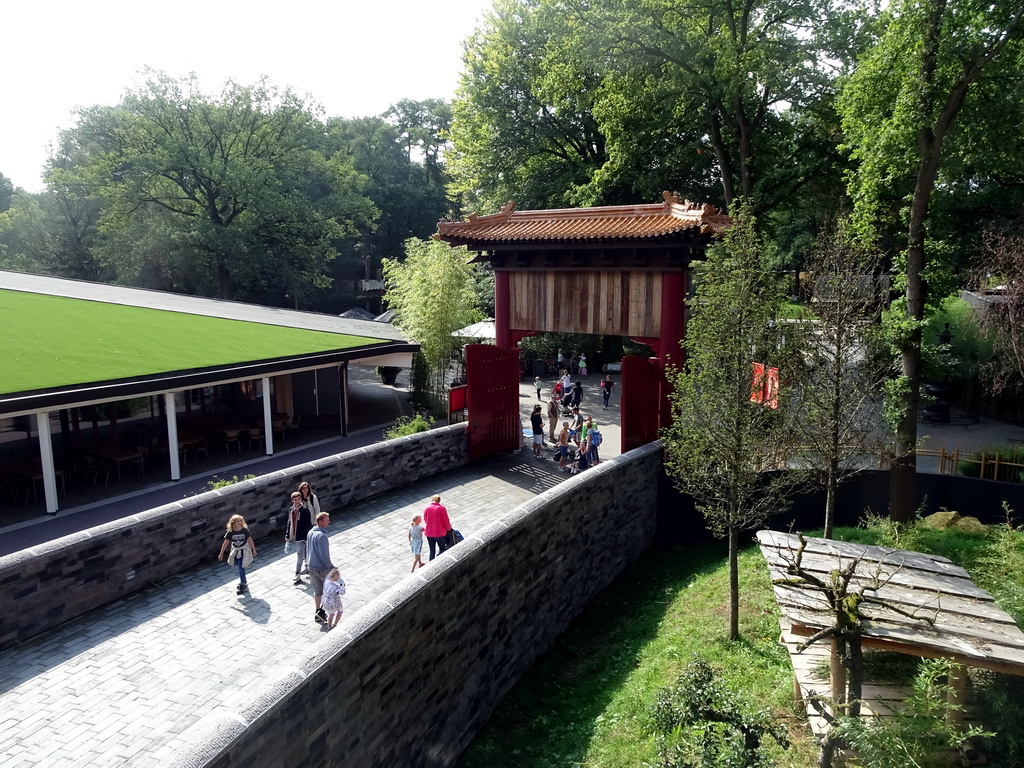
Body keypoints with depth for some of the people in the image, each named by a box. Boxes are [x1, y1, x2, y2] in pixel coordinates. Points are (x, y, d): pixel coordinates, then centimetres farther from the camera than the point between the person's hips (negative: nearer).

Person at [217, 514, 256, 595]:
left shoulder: (245, 530, -16)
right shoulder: (230, 532, -12)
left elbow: (250, 540, -6)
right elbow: (226, 543, -5)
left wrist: (254, 550, 0)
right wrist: (221, 554, -1)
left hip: (244, 551, -3)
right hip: (235, 551, 3)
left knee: (241, 567, -9)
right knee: (238, 566, 12)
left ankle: (243, 584, 5)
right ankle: (243, 582, 32)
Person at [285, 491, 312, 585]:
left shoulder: (305, 510, -17)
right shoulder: (290, 510, 4)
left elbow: (308, 525, -16)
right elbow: (289, 523, 13)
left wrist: (307, 537, -18)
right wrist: (287, 535, 13)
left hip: (301, 536, -7)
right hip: (294, 536, 7)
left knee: (299, 556, -7)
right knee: (304, 553, 23)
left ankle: (297, 576, -3)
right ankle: (306, 568, 41)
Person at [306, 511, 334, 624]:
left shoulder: (310, 532, 3)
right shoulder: (321, 536, -25)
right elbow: (324, 555, -23)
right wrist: (331, 568, -14)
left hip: (311, 567, 8)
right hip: (322, 568, -8)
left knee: (317, 590, 19)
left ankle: (318, 613, 28)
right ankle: (321, 611, 6)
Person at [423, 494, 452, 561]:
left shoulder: (426, 508, -3)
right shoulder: (441, 509, -13)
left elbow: (425, 520, 10)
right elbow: (446, 521, -9)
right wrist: (448, 528, 12)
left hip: (429, 533, 4)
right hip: (439, 533, -4)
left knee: (432, 551, 16)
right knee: (442, 549, 13)